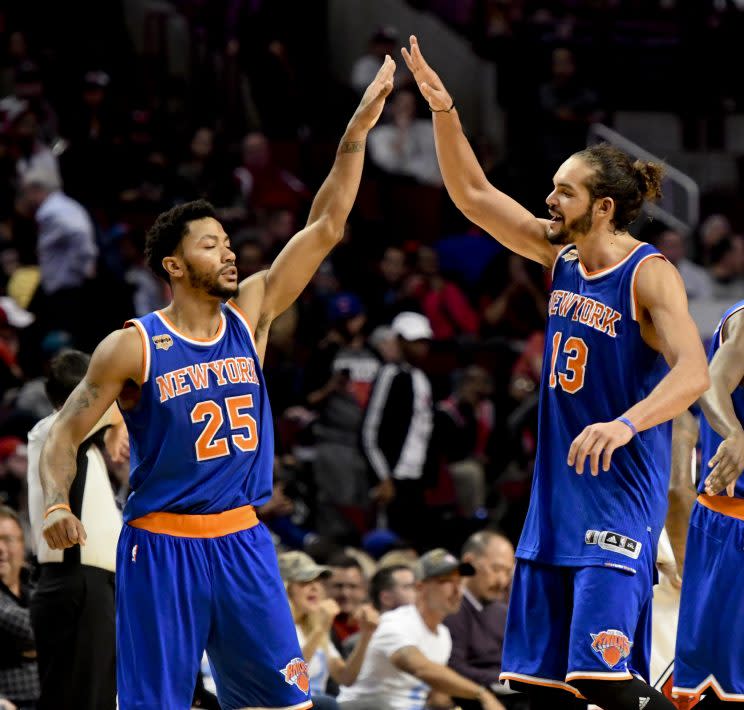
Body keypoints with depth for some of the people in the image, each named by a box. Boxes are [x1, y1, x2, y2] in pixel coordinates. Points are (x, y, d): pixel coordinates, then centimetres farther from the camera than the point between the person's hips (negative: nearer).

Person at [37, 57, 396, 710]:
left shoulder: (250, 315, 4)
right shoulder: (133, 347, -8)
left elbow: (325, 227, 2)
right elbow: (63, 436, -5)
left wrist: (358, 130, -4)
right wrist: (56, 505, -25)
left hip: (241, 540, 5)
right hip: (160, 544, -5)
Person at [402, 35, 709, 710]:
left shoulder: (650, 274, -13)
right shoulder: (563, 256, 8)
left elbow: (692, 373, -25)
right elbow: (474, 195, 12)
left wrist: (625, 424, -41)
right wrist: (444, 112, -1)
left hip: (621, 495, -8)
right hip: (556, 492, 8)